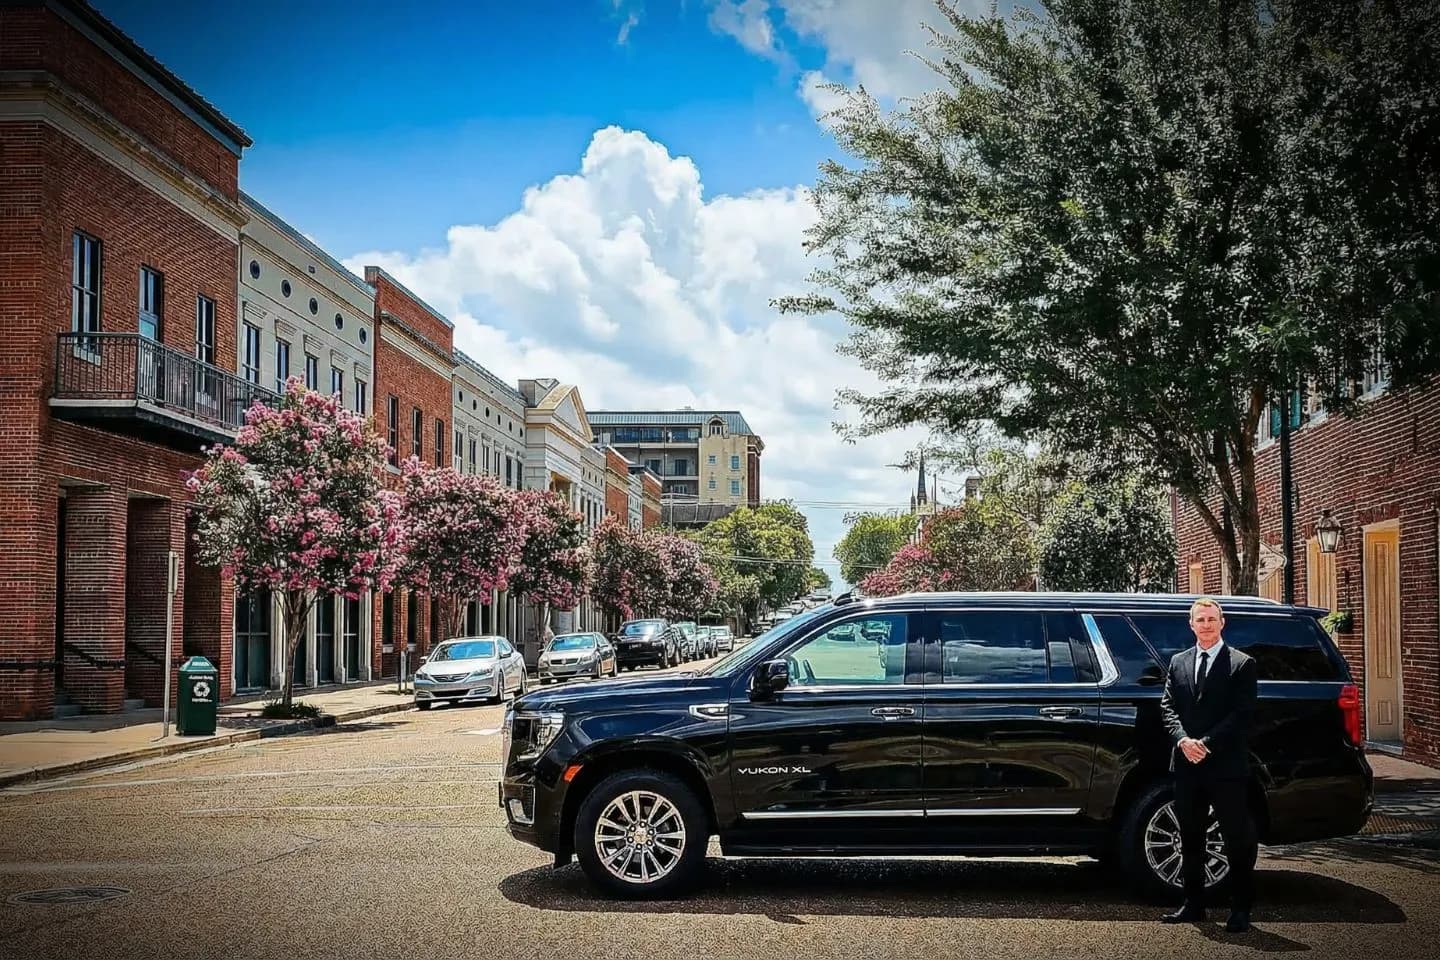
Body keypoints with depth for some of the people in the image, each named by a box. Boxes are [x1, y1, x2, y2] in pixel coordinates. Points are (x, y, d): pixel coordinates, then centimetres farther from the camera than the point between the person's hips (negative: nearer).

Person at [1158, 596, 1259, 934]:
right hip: (1187, 765, 5)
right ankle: (1193, 904, 22)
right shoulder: (1178, 662, 12)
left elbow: (1243, 714, -9)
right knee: (1190, 838, 12)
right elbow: (1167, 706, 7)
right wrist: (1183, 740, -10)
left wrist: (1207, 744, -16)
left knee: (1238, 840, 1)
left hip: (1226, 766, -5)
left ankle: (1240, 909, 10)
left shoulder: (1242, 664, -2)